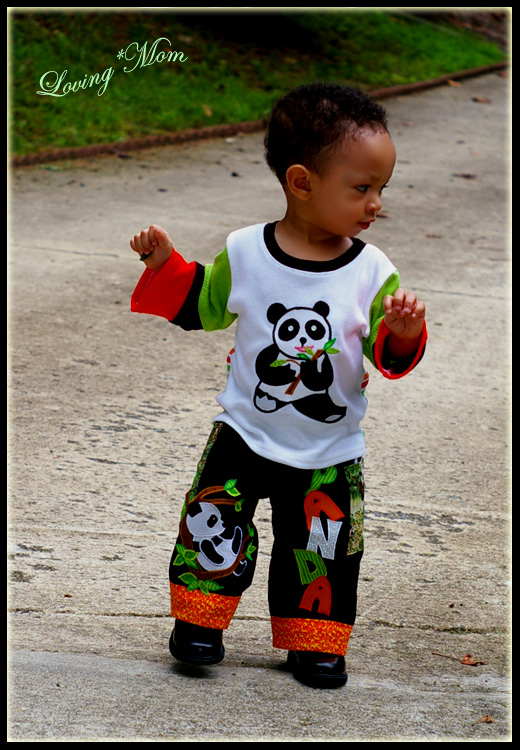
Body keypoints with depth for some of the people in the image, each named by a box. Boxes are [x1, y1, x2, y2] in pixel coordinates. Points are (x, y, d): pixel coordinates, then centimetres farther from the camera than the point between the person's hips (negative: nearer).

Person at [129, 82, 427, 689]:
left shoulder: (373, 271, -9)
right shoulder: (244, 253, -9)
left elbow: (389, 355, -9)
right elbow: (202, 306, 6)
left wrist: (402, 335, -30)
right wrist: (165, 264, -7)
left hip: (331, 452, 1)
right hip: (246, 432, -1)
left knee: (322, 547, 8)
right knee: (213, 526, -2)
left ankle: (313, 639, 27)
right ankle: (200, 618, 19)